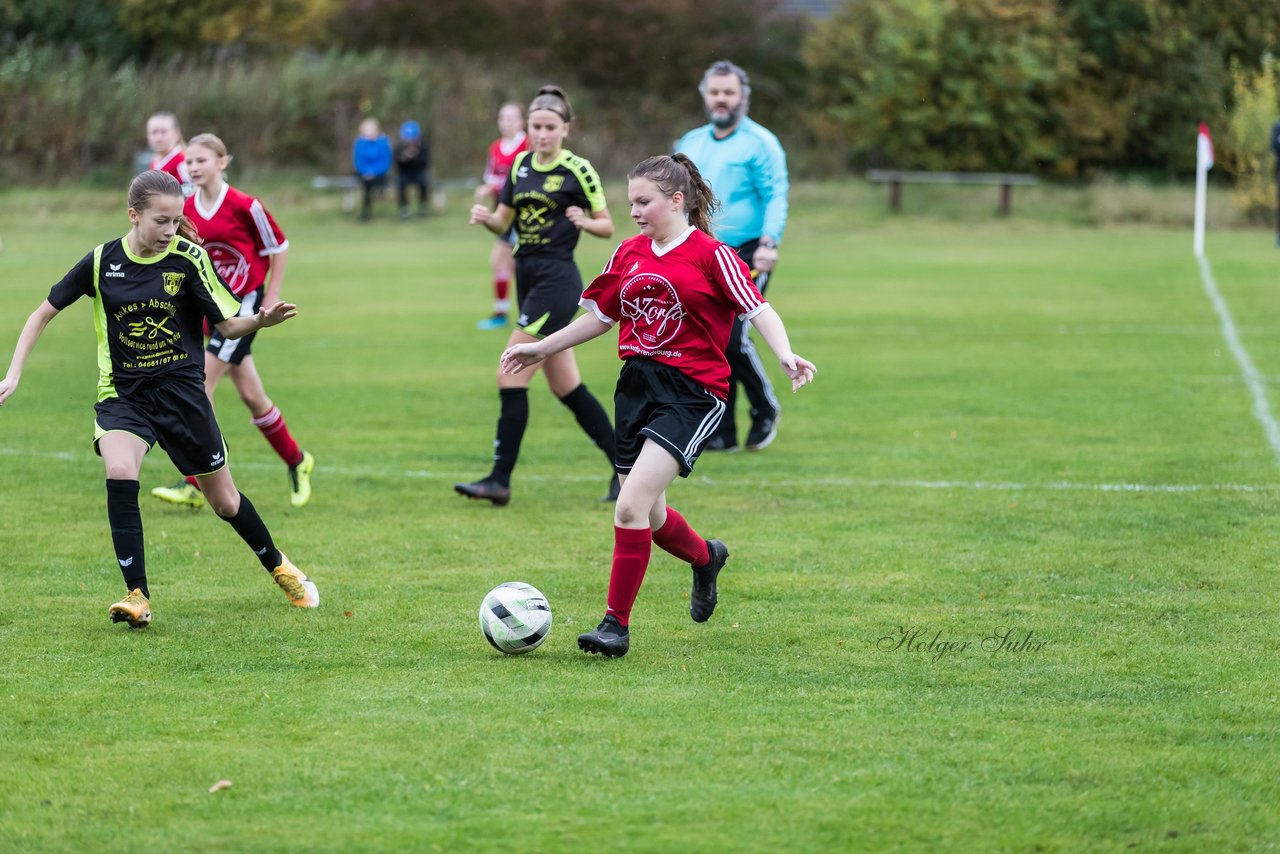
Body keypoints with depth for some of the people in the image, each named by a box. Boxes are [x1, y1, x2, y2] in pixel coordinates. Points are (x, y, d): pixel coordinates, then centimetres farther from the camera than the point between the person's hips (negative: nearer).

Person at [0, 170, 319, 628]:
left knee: (224, 500, 9)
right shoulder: (102, 262, -5)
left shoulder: (189, 259, -9)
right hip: (122, 394, 0)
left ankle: (278, 567, 38)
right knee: (119, 474, -28)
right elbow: (43, 313, 5)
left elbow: (228, 324, -6)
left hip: (181, 389, 0)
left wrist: (262, 319, -27)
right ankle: (137, 596, -22)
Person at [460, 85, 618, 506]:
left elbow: (607, 226, -1)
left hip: (557, 281, -8)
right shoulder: (521, 164, 10)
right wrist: (485, 217, -7)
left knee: (511, 377, -12)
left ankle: (500, 480, -9)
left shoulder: (578, 170, -8)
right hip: (528, 278, 8)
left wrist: (585, 221, -22)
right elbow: (503, 222, 15)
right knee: (566, 387, 11)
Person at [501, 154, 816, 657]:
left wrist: (785, 355, -30)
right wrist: (540, 349, 26)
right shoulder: (629, 255, 11)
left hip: (692, 392, -7)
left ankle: (617, 625, -11)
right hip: (636, 385, 7)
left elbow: (759, 310, -13)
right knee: (649, 517, 14)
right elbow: (600, 316, 23)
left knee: (631, 506, -19)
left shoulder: (711, 255, -8)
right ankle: (706, 558, 47)